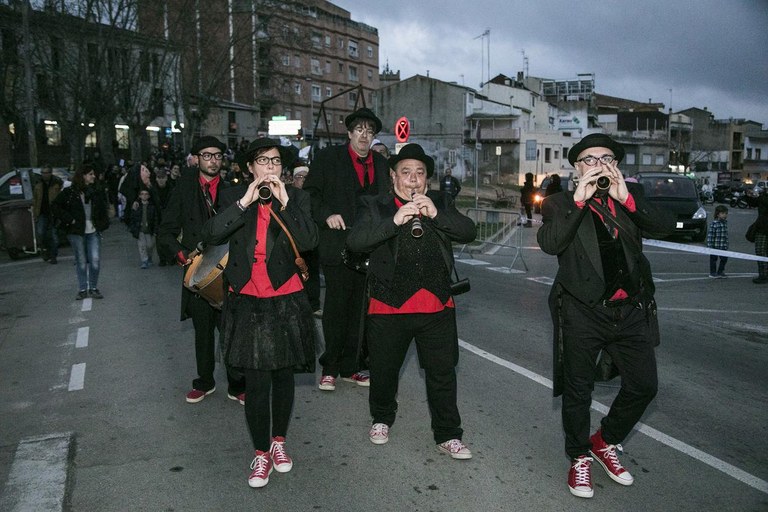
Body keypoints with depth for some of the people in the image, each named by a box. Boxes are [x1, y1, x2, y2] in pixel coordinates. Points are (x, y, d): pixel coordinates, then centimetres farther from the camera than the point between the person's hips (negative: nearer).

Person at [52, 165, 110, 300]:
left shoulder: (97, 191, 7)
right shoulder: (69, 192, -3)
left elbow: (103, 209, 17)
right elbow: (56, 207, -1)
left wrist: (103, 224, 4)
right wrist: (69, 219, -9)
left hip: (93, 231, 2)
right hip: (77, 232, -2)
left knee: (95, 260, -3)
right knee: (81, 261, 5)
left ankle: (93, 288, 12)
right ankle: (82, 289, 15)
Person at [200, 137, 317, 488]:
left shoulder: (296, 197, 2)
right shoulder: (233, 197, 2)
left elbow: (309, 241, -12)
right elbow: (211, 235, -14)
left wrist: (285, 202, -19)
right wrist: (245, 202, -20)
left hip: (286, 299, 1)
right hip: (247, 301, -1)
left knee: (283, 375, 14)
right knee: (256, 381, -1)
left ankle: (278, 441, 34)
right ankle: (261, 453, 17)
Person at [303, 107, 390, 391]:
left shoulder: (381, 163, 16)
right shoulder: (328, 157, 2)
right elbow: (310, 194, -1)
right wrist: (326, 215, -17)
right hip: (338, 244, -4)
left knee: (358, 308, 9)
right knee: (335, 306, 1)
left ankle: (349, 367, 21)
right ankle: (329, 368, 14)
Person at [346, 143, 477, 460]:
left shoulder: (441, 204, 8)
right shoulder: (376, 206, 1)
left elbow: (468, 232, -5)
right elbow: (355, 241, -15)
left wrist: (436, 214, -20)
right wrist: (394, 221, -26)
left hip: (437, 306, 1)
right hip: (389, 306, -1)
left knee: (443, 373, 8)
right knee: (384, 370, 15)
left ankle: (448, 435, 24)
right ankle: (382, 419, 41)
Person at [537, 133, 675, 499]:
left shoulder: (632, 195, 7)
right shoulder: (561, 204, -3)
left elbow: (666, 226, -8)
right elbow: (548, 243, -20)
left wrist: (626, 199, -22)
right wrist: (579, 199, -25)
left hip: (631, 309, 4)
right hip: (583, 311, -3)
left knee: (643, 385, 12)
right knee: (578, 391, 10)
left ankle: (605, 442, 36)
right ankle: (579, 458, 33)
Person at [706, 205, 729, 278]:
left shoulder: (725, 222, 8)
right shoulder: (713, 223, -14)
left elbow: (726, 234, 16)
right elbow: (710, 235, -16)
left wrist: (726, 244, 16)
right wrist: (710, 246, -19)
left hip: (723, 247, 7)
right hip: (715, 246, -7)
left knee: (724, 258, 10)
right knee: (713, 259, 5)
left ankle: (720, 272, 25)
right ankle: (712, 273, 16)